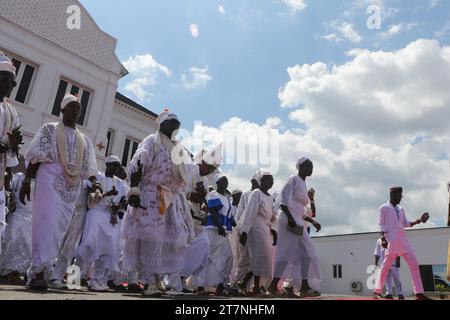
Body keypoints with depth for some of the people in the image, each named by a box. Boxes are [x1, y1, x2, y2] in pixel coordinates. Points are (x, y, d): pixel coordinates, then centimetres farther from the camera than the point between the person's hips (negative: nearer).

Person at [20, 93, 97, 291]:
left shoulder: (84, 140, 21)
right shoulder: (49, 129, 12)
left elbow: (89, 169, 13)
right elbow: (36, 156, 2)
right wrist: (26, 181, -7)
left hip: (72, 186, 4)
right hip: (50, 180, -4)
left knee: (60, 228, 1)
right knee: (46, 223, -14)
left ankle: (42, 271, 9)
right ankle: (38, 271, -14)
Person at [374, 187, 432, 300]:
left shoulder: (401, 209, 21)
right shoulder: (384, 208, 2)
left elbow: (406, 223, 18)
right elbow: (382, 225, -3)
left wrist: (419, 221, 3)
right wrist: (383, 238, -14)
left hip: (404, 240, 7)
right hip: (392, 241, -7)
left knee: (414, 264, 0)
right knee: (386, 266, -7)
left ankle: (419, 293, 1)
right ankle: (377, 292, -2)